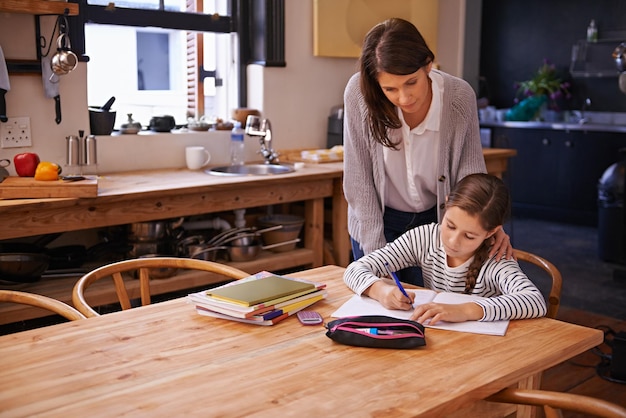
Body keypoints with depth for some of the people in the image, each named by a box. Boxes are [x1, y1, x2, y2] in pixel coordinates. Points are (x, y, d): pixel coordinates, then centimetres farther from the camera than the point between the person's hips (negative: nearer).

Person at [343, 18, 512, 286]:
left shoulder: (460, 96, -21)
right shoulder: (359, 93, -24)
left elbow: (470, 172, -10)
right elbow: (358, 181, -17)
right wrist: (377, 253, -16)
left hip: (437, 221, 1)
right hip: (377, 222, -1)